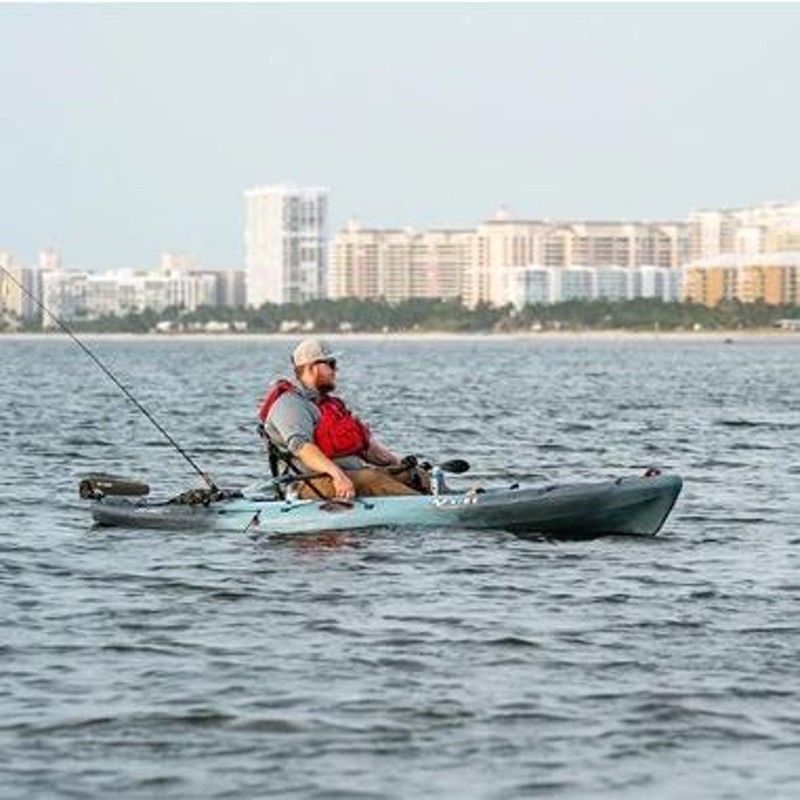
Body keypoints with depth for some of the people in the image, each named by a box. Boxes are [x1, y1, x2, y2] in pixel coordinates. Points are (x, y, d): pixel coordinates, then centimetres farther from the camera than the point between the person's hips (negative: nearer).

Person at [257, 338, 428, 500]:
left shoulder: (329, 402, 28)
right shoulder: (289, 404, -5)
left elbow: (366, 442, 26)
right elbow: (301, 446, -23)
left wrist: (399, 463, 10)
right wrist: (337, 475, -37)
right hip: (318, 482, -10)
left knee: (414, 477, -8)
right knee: (371, 480, -34)